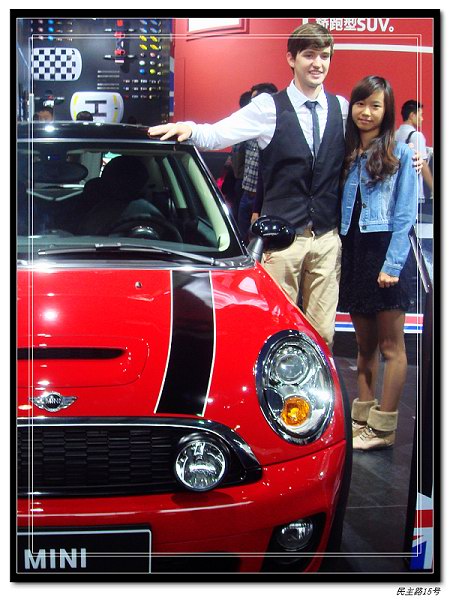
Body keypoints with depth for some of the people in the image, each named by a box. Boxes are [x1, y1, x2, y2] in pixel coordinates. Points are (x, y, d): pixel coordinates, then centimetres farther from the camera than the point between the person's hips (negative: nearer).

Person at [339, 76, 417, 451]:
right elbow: (339, 209, 13)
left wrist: (392, 264, -15)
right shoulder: (345, 154, 13)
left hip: (384, 253, -5)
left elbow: (405, 215, -7)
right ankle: (363, 417, 19)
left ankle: (383, 427, 3)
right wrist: (338, 254, 2)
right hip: (352, 253, 5)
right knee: (365, 345, 12)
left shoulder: (400, 155, -2)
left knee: (391, 346, -1)